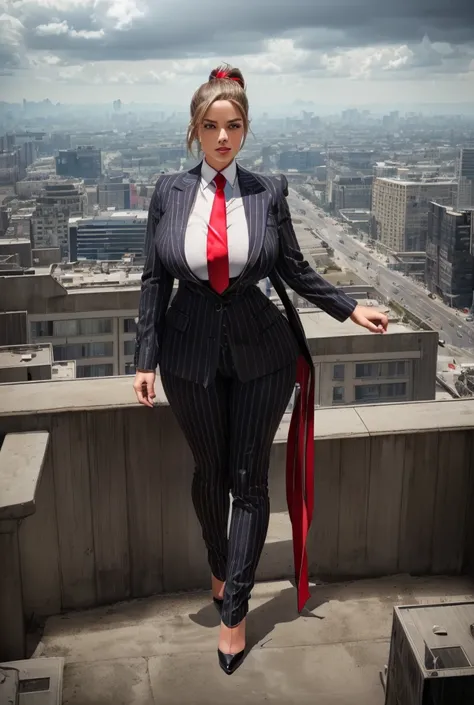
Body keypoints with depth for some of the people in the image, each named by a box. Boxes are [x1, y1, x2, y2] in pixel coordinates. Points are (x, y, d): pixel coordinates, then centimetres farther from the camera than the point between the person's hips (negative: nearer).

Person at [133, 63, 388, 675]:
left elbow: (293, 269, 5)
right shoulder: (169, 191, -2)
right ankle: (219, 570, 43)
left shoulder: (268, 192, -4)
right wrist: (146, 360, -1)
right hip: (191, 354, 1)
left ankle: (234, 610, 18)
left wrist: (351, 310, 2)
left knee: (249, 480, 5)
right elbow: (154, 280, 1)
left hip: (261, 354, -1)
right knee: (209, 473, 16)